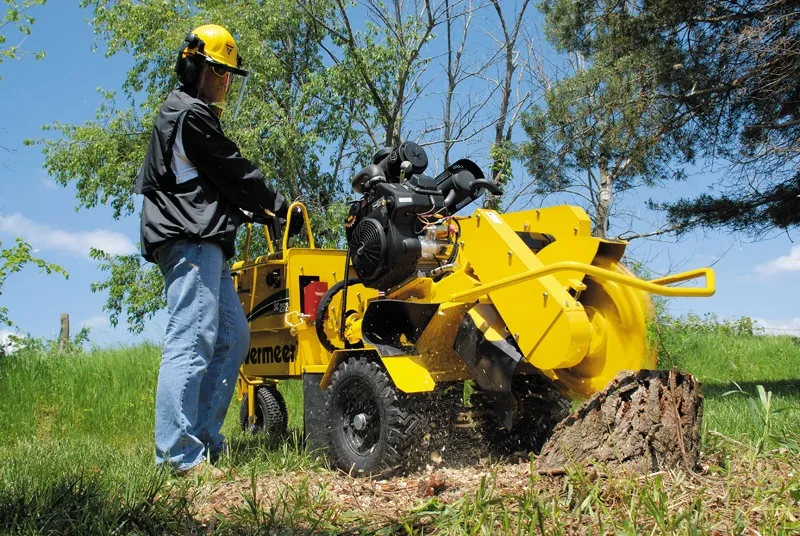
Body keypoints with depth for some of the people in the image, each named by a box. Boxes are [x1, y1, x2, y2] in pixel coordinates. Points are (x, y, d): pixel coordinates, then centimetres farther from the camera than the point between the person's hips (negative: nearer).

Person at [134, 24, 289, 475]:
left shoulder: (191, 115, 28)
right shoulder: (189, 113, -5)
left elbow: (220, 183, 27)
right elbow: (234, 172, -5)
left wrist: (254, 211, 18)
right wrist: (277, 204, 6)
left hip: (204, 244, 11)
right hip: (191, 240, -11)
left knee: (233, 337, 9)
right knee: (192, 340, -16)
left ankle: (205, 440, 11)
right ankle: (180, 455, -16)